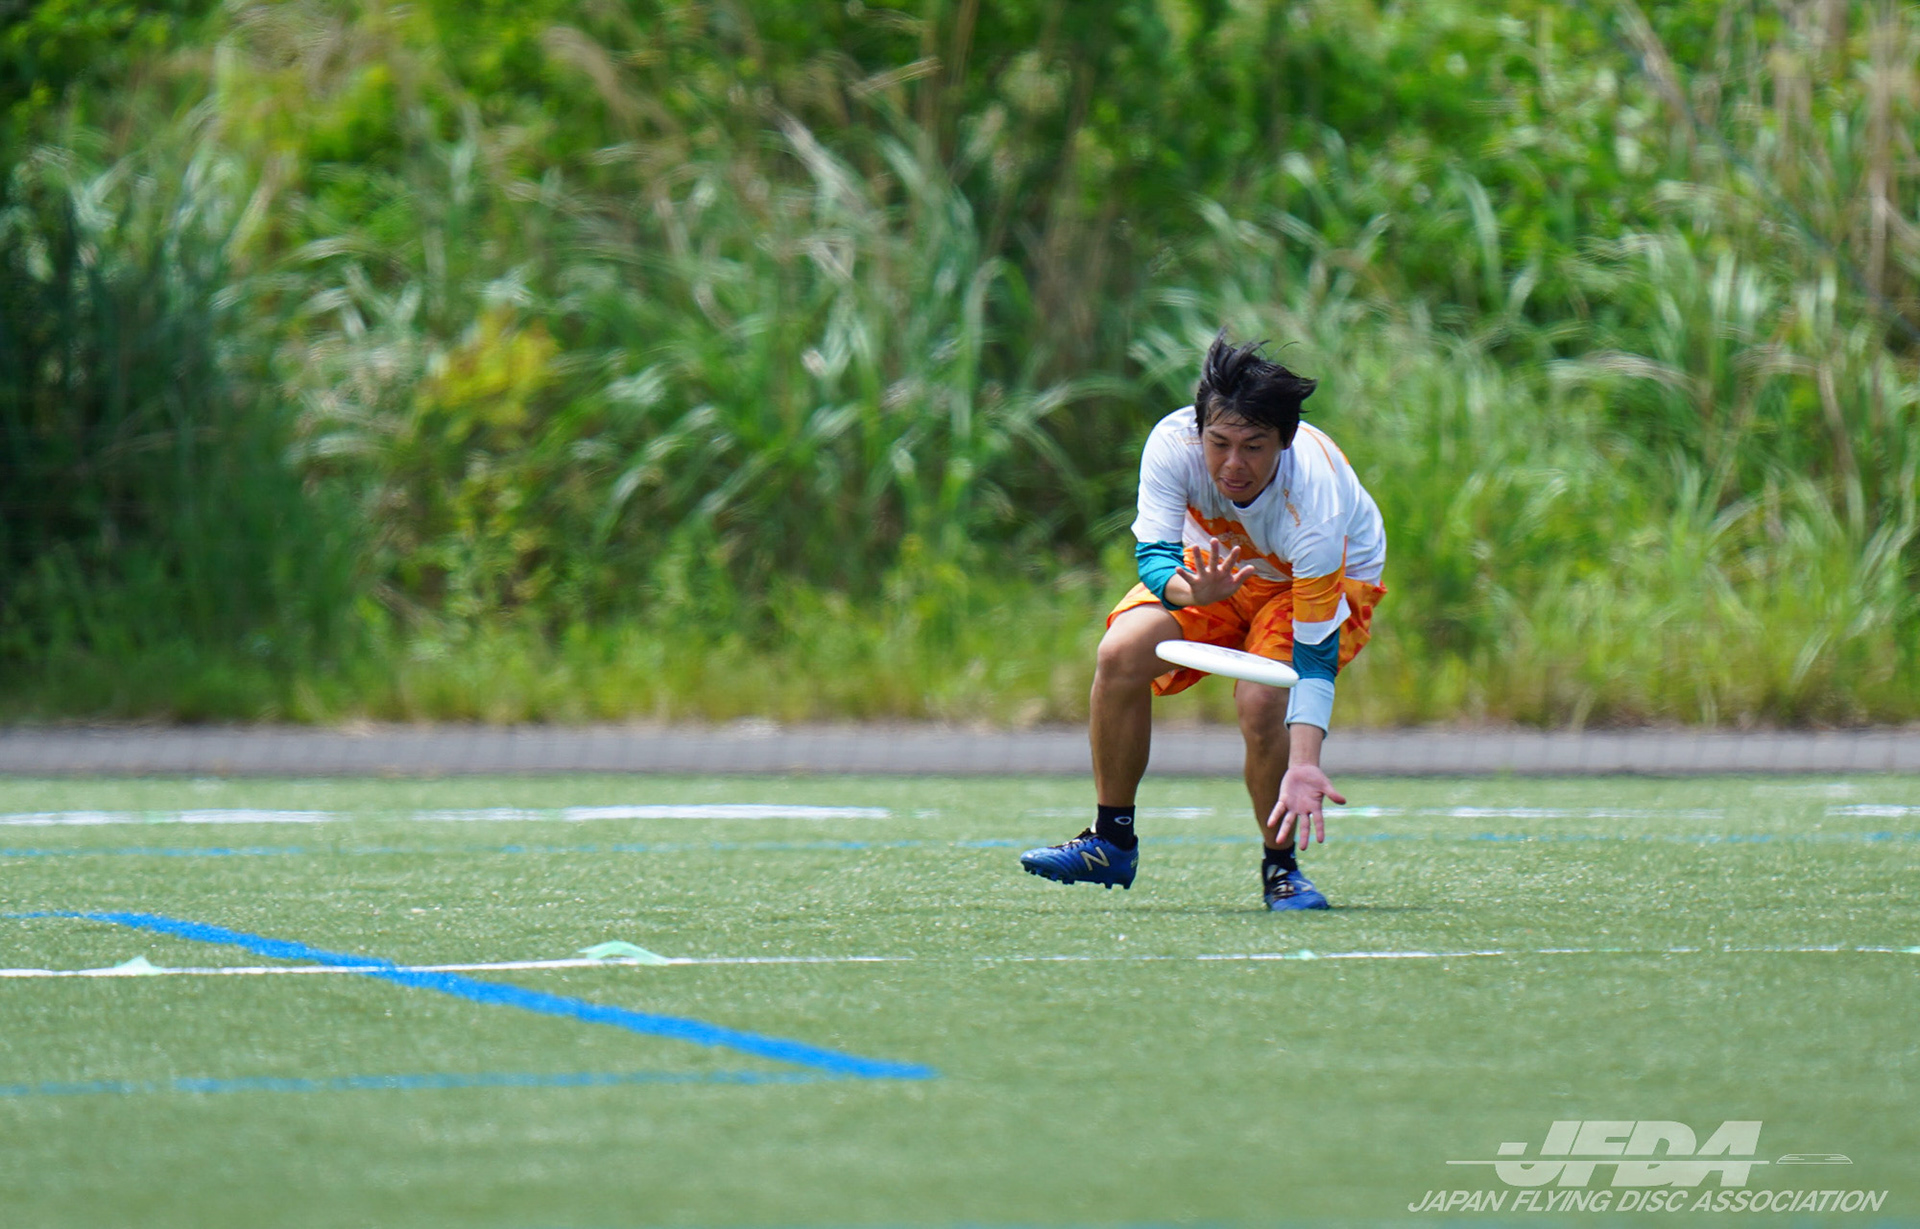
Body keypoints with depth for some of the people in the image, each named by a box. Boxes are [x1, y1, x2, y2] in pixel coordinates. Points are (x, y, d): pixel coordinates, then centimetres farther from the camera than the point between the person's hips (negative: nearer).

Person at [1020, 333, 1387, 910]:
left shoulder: (1314, 498, -39)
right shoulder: (1173, 443, -31)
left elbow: (1315, 651, -38)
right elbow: (1152, 554, -27)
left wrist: (1303, 765, -48)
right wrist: (1192, 592, -52)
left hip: (1327, 583, -4)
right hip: (1219, 565, 4)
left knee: (1261, 700, -30)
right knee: (1121, 654, -19)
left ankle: (1281, 867, -6)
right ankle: (1112, 843, -2)